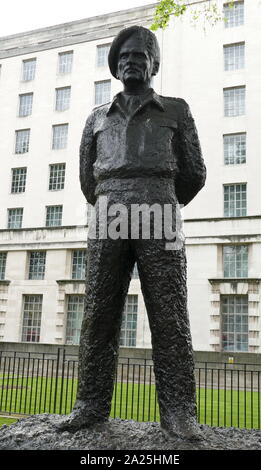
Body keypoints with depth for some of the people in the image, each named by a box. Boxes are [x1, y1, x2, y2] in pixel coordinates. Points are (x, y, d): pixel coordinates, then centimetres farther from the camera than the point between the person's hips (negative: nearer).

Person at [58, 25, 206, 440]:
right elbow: (88, 179, 26)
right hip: (108, 222, 3)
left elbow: (193, 174, 15)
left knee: (169, 316, -8)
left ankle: (178, 412, -4)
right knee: (99, 316, -4)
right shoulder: (97, 119, 23)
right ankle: (92, 405, 3)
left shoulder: (176, 111, 17)